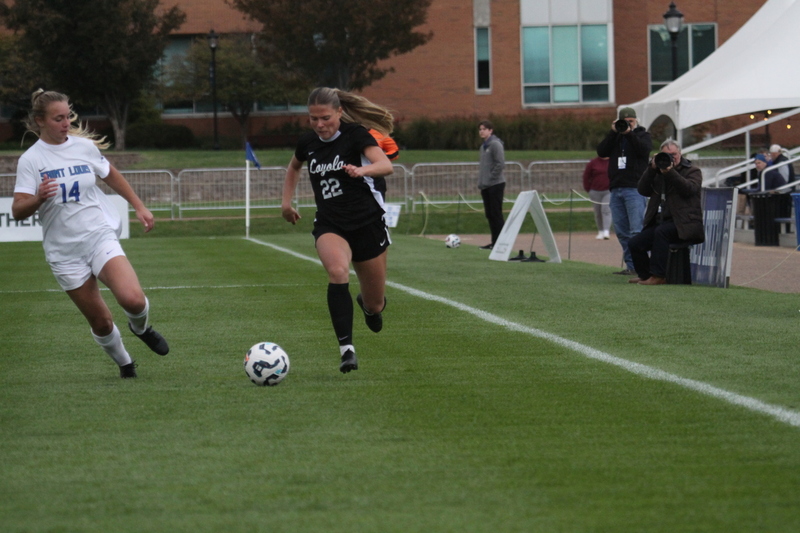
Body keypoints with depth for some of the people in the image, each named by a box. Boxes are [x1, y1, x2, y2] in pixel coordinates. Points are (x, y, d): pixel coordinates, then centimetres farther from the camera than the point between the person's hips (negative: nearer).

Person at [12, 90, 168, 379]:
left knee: (133, 299, -23)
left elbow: (112, 176, 21)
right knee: (100, 322, 2)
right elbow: (18, 211, -12)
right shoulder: (30, 159, -6)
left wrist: (139, 206, 23)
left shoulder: (84, 146, 2)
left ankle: (141, 328, 13)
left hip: (100, 237, 1)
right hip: (64, 252, -1)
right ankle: (124, 363, 31)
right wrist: (38, 198, -32)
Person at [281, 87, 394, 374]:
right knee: (337, 270, -33)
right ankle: (346, 349, -34)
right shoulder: (307, 142, 3)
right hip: (329, 225, 2)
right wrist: (286, 200, 17)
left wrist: (362, 170, -49)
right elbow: (294, 167, 28)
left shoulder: (356, 135, -12)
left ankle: (369, 305, 48)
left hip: (368, 223, -2)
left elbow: (385, 165, -30)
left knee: (375, 306, 7)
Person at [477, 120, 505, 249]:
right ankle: (494, 242, 13)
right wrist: (481, 182, 13)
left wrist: (492, 177, -15)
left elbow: (500, 164, -17)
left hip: (495, 185, -9)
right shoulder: (483, 146, 16)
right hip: (485, 186, 9)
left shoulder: (495, 144, -10)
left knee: (496, 214, -8)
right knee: (489, 214, 9)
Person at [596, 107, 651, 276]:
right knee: (621, 231, 5)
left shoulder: (642, 135, 9)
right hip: (616, 189, 5)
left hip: (634, 188, -5)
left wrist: (629, 133, -15)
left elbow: (644, 149, -12)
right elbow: (601, 152, 3)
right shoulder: (615, 137, 19)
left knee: (636, 230, -12)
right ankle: (630, 266, 9)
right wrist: (613, 132, -4)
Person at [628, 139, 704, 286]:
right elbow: (643, 190, 8)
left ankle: (658, 276, -33)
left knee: (661, 231, -35)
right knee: (634, 243, -9)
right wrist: (652, 168, -3)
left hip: (683, 225, -6)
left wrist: (670, 172, -21)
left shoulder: (693, 171, 7)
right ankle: (645, 275, 15)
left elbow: (689, 189, -15)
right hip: (659, 222, 6)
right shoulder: (659, 171, 20)